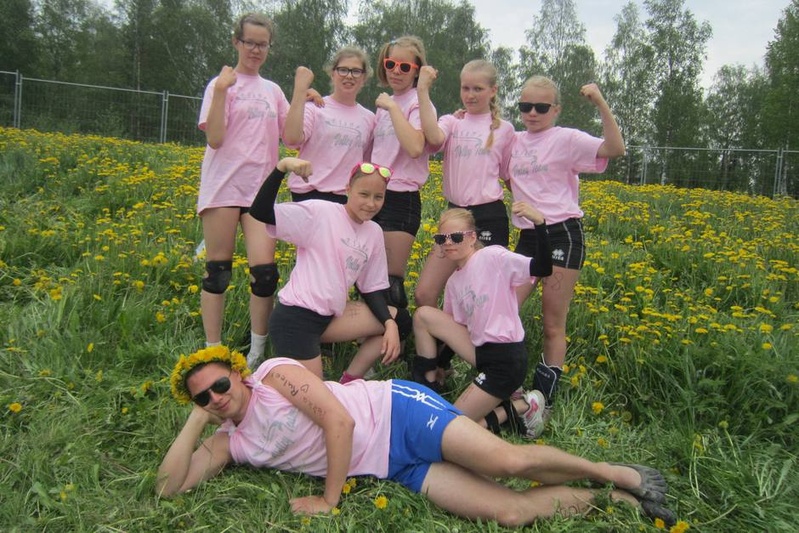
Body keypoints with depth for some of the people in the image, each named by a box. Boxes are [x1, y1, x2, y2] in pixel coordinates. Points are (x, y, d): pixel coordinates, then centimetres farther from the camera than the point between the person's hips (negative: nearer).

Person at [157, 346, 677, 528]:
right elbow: (169, 486, 6)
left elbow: (340, 421, -15)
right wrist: (195, 420, -3)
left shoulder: (277, 374, -9)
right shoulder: (229, 444, 11)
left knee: (510, 462, -23)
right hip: (397, 469, 4)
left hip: (398, 411, -4)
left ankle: (616, 473, 4)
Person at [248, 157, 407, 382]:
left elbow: (372, 289, 10)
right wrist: (282, 166, -30)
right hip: (295, 316, -7)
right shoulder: (320, 213, -10)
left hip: (330, 317, 7)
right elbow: (260, 212, -18)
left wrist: (390, 324, -6)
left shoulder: (374, 233, 8)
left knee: (400, 322, 1)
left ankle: (349, 382, 7)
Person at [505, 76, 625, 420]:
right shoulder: (514, 142, 12)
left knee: (553, 324, 2)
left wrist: (601, 104, -24)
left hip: (562, 235, -5)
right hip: (527, 237, 5)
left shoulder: (567, 139, -4)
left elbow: (615, 149, -15)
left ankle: (544, 400, 13)